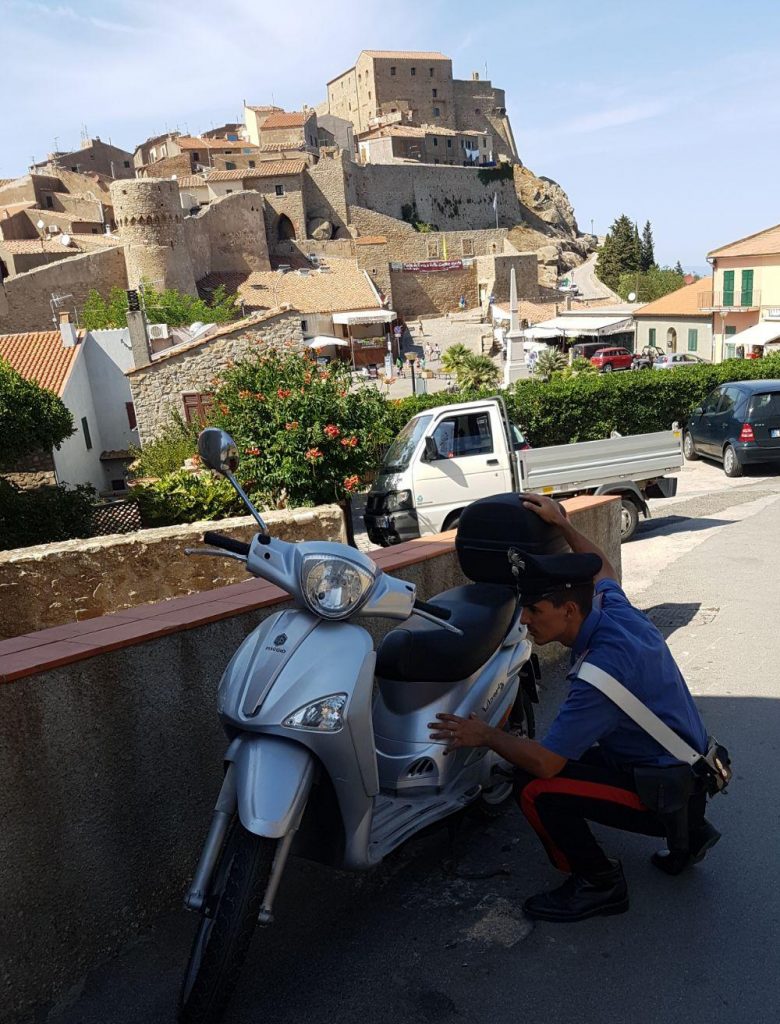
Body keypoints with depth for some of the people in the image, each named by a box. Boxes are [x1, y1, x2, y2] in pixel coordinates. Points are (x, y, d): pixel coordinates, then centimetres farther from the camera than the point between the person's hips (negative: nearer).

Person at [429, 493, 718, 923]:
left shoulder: (602, 670, -31)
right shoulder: (614, 607, -6)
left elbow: (544, 762, -29)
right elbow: (601, 568, 20)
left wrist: (486, 736, -13)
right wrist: (562, 523, 19)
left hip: (668, 793, -10)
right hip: (688, 767, 10)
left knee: (536, 786, -21)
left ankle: (599, 884, 3)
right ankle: (687, 832, 24)